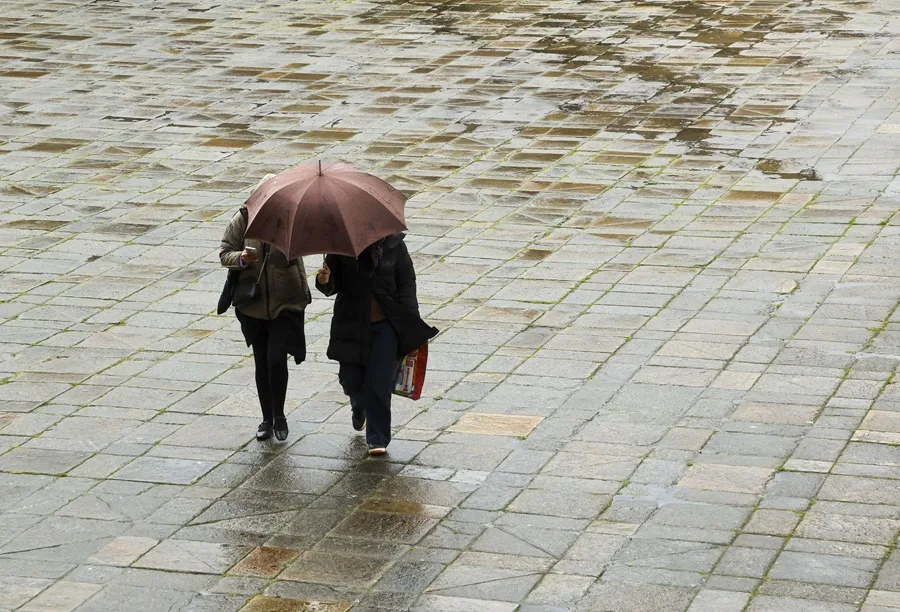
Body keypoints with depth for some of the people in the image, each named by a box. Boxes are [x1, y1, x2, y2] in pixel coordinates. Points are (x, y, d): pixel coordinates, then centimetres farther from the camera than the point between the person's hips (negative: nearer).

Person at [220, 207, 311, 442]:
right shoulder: (242, 219, -5)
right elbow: (224, 253, 0)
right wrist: (241, 258, -20)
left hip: (286, 302, -2)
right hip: (254, 305, 2)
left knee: (276, 358, -12)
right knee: (261, 362, 11)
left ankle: (279, 416, 8)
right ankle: (267, 419, 25)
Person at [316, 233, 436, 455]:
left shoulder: (393, 244, -3)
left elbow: (407, 285, 1)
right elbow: (333, 285, 2)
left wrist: (411, 325, -4)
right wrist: (324, 282, -23)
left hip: (385, 325, -1)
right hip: (352, 325, 2)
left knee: (379, 383, -7)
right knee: (351, 380, 6)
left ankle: (377, 439, 5)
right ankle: (359, 408, 43)